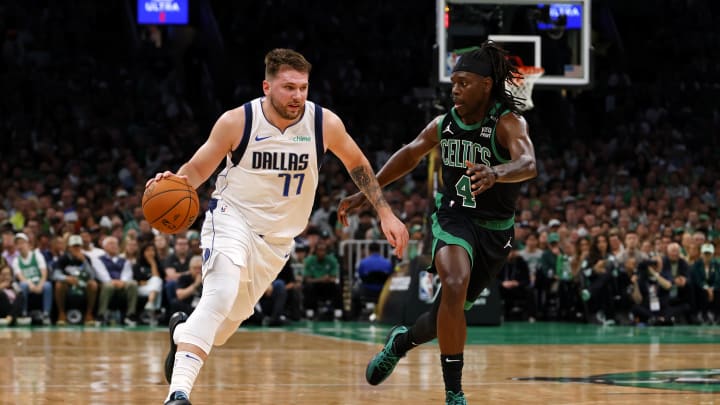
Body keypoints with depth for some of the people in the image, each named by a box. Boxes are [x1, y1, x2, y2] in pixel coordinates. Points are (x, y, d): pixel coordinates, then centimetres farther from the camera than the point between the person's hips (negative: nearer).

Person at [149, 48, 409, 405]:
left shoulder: (325, 124, -13)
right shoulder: (237, 122, -17)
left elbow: (358, 165, 6)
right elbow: (196, 169, -5)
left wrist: (385, 214, 3)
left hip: (278, 236, 4)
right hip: (233, 217, -4)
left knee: (233, 315, 13)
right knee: (222, 293, -29)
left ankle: (184, 331, 48)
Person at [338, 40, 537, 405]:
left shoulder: (508, 122, -18)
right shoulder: (445, 124, -3)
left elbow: (527, 164, -37)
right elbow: (410, 154, 13)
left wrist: (495, 174, -59)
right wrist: (365, 193, 11)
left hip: (495, 229, -1)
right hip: (453, 216, 1)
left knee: (450, 311, 10)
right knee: (454, 287, -28)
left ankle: (402, 340, 47)